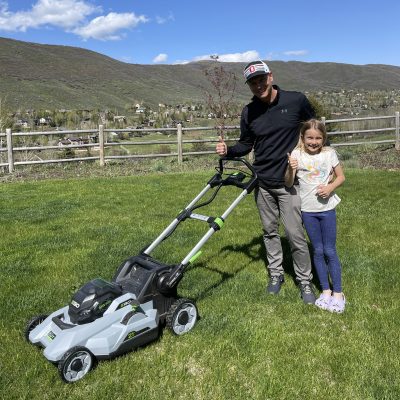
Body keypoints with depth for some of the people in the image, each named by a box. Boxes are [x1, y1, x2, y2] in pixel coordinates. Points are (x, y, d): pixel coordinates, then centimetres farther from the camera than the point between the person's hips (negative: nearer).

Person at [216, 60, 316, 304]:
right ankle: (276, 274, 31)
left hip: (289, 182, -3)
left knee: (295, 233, -3)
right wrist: (228, 151, -10)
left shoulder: (296, 101, -8)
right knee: (270, 231, 14)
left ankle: (305, 281, 15)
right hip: (263, 183, 3)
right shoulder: (249, 112, 0)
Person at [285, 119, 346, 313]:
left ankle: (338, 293, 15)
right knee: (318, 251, 10)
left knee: (330, 251, 3)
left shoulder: (329, 153, -3)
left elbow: (341, 176, 5)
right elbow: (288, 183, -7)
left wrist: (331, 187, -15)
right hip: (307, 210, 1)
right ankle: (326, 290, 23)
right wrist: (291, 170, -27)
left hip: (327, 208, -1)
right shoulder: (296, 155, -5)